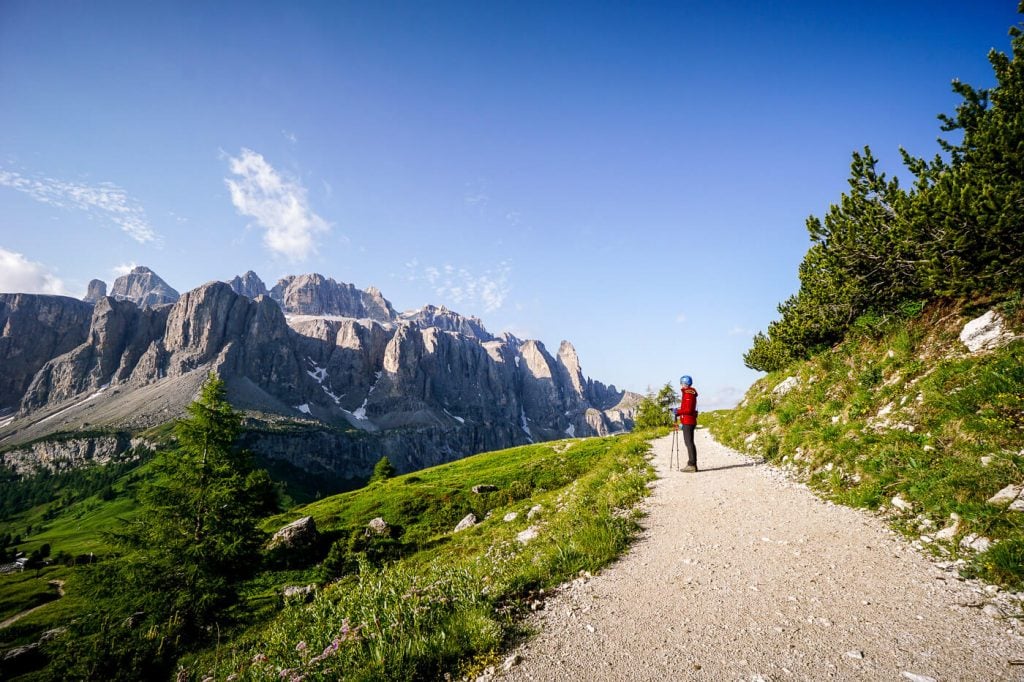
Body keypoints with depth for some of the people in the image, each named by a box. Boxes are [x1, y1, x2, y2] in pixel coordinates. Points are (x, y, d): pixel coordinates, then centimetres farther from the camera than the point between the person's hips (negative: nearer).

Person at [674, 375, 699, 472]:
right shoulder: (687, 393, 17)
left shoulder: (688, 393, -14)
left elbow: (689, 409, -22)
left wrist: (678, 412, -12)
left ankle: (692, 465, -9)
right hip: (688, 421, 10)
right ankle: (691, 464, 18)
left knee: (689, 442, -9)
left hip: (688, 421, -10)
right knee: (689, 442, 13)